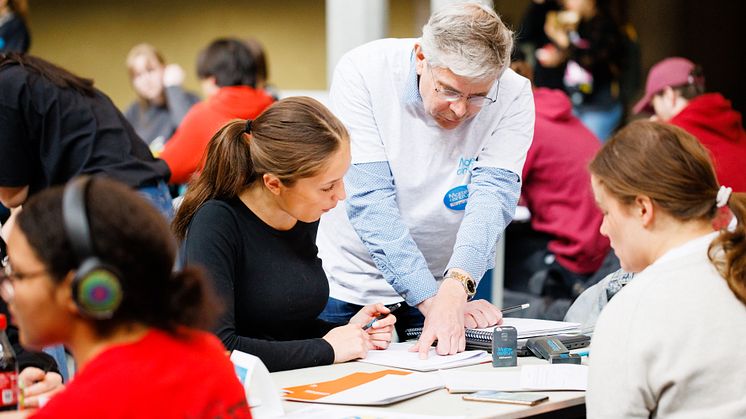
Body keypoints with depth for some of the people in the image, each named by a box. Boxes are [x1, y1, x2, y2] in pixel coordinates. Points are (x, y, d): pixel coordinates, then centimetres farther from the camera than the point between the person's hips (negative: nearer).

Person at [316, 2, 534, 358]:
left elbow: (492, 197, -24)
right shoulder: (363, 72, -20)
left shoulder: (513, 96, -16)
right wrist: (431, 300, -32)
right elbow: (369, 199, -25)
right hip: (349, 286, -1)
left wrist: (454, 290, -41)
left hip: (448, 284, 1)